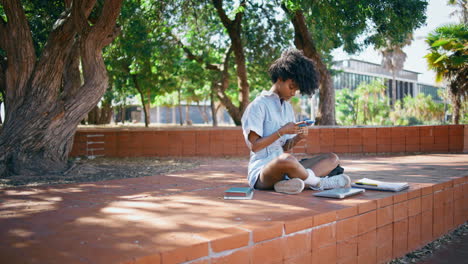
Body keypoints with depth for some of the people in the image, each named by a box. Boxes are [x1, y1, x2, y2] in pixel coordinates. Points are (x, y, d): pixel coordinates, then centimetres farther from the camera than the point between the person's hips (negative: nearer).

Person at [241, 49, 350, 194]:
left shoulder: (288, 107, 19)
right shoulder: (259, 105, -5)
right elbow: (254, 145, -12)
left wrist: (296, 139, -3)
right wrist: (281, 132, -15)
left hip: (284, 170, 8)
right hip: (261, 172, -8)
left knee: (332, 158, -4)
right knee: (286, 160, -42)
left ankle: (294, 182, -28)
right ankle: (317, 181, -14)